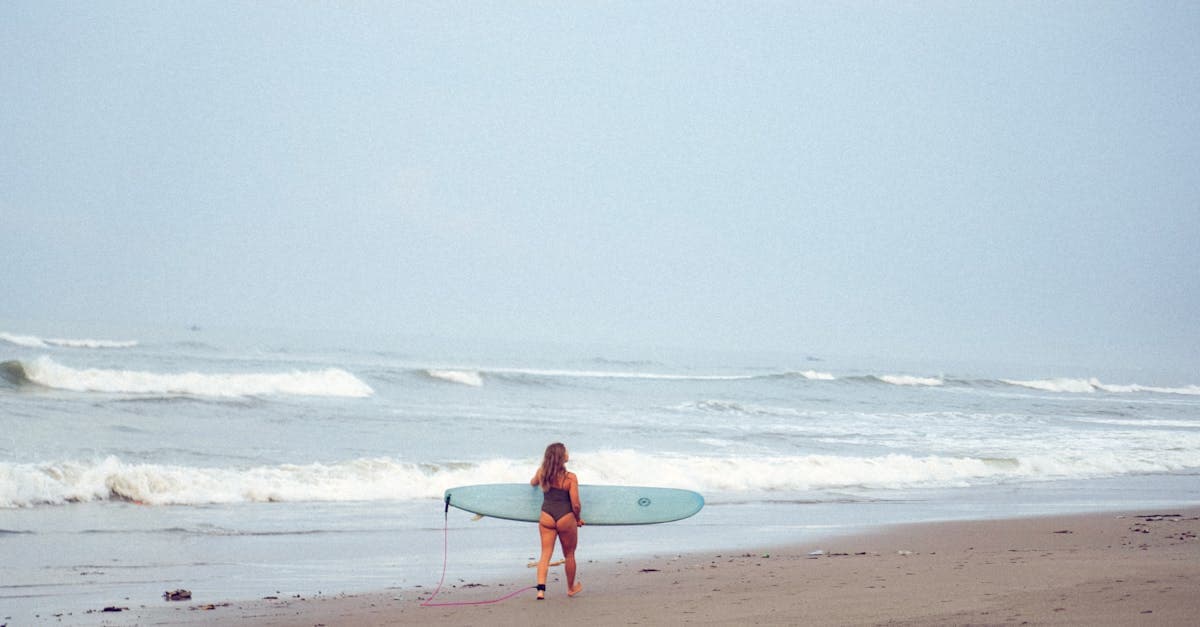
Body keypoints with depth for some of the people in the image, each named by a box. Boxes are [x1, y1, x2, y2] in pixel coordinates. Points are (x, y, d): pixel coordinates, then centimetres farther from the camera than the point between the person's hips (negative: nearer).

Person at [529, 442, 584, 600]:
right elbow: (576, 505, -14)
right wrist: (578, 519, 5)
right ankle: (571, 588, 32)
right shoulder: (570, 478, -16)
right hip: (566, 519, -3)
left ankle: (541, 588, -12)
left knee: (545, 554, 5)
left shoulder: (541, 473, -3)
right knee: (569, 555, 17)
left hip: (546, 517, 3)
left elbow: (532, 483, 21)